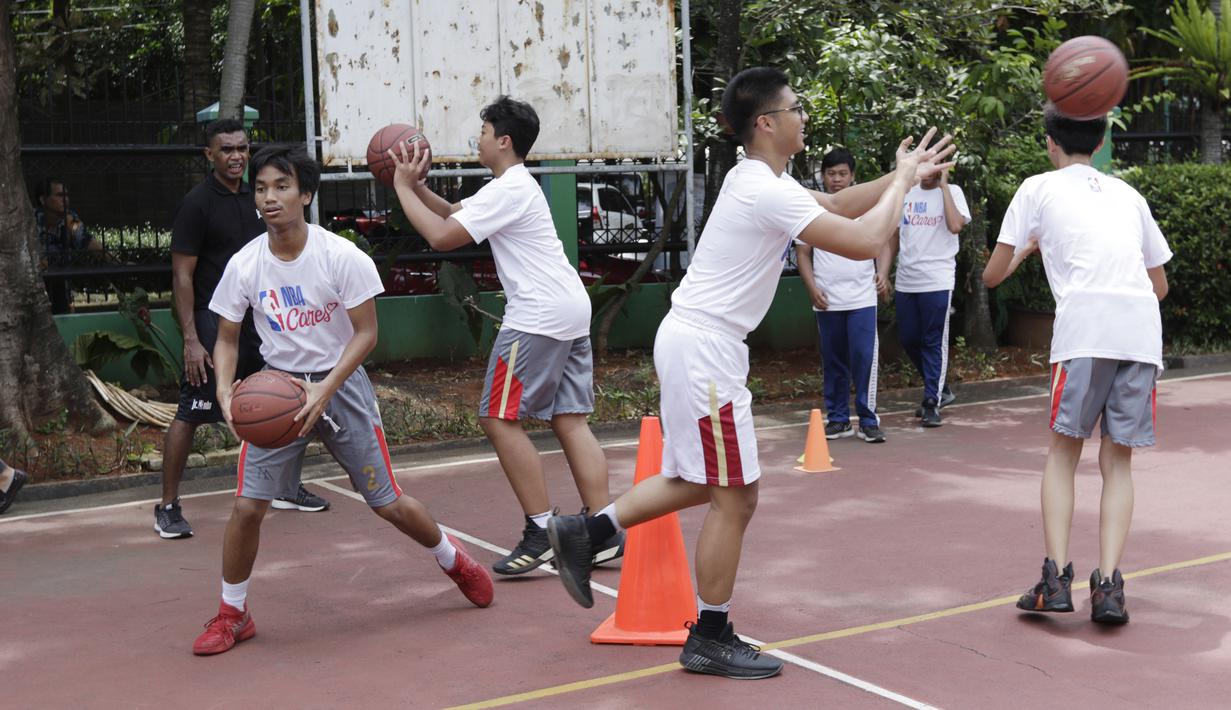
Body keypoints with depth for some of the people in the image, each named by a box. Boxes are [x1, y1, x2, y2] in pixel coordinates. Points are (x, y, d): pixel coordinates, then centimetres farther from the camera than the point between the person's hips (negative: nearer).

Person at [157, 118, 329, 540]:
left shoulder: (254, 199, 10)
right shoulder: (197, 203, -10)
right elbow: (182, 275, -13)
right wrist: (191, 339, -19)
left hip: (255, 323, 7)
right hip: (213, 325, -7)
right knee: (189, 415, -5)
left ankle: (287, 489, 28)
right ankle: (168, 508, 4)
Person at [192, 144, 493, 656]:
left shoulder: (341, 256, -16)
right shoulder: (244, 264, -9)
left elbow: (366, 333, -11)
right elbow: (227, 339, 2)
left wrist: (324, 390, -23)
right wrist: (224, 388, -18)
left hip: (340, 383, -2)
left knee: (389, 503, 3)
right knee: (247, 506, -8)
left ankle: (455, 561, 32)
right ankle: (233, 614, 13)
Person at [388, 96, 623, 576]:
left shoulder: (507, 190, -11)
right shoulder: (517, 185, 21)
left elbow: (442, 236, -16)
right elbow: (452, 214, 28)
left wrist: (404, 188, -5)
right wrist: (418, 186, 13)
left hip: (539, 315, -10)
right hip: (571, 308, 10)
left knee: (499, 419, -5)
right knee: (570, 422, 7)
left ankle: (540, 533, -5)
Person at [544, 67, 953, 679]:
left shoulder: (760, 178, 12)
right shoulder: (769, 193, -19)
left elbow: (837, 205, 24)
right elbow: (865, 241, -21)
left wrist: (898, 176, 12)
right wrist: (903, 181, -6)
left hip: (691, 341, 10)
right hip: (703, 348, -10)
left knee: (697, 481, 20)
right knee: (735, 497, -1)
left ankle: (584, 531, 21)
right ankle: (710, 640, 10)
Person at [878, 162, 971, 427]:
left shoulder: (952, 192, -1)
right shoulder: (905, 192, 11)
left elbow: (955, 225, -20)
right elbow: (892, 237, 13)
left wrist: (944, 185, -14)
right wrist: (882, 271, 3)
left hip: (937, 281, -5)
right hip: (905, 281, 5)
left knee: (934, 342, -3)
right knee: (909, 340, 10)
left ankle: (932, 403, 4)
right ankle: (941, 389, 28)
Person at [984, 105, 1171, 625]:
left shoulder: (1038, 188, 16)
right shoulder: (1128, 194, 27)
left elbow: (992, 276, 15)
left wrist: (1026, 250, 35)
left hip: (1084, 323, -3)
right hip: (1144, 329, 3)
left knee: (1063, 450, 9)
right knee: (1117, 460, 10)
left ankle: (1056, 579, -2)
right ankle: (1108, 584, -1)